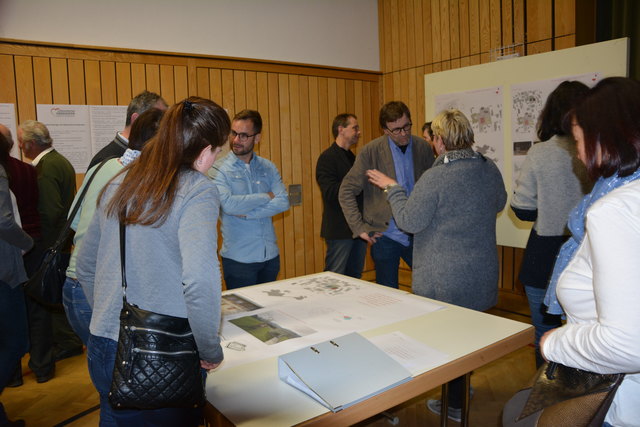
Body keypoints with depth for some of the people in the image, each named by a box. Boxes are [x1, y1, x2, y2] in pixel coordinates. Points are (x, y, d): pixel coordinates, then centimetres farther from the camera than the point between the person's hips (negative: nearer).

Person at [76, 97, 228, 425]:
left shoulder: (118, 185, 5)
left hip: (102, 349, 6)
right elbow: (199, 282, -29)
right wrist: (211, 352, -15)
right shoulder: (197, 191, -16)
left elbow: (84, 266, 14)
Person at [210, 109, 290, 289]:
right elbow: (228, 204, -22)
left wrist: (247, 213, -16)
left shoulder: (268, 167, 6)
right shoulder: (219, 169, -6)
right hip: (238, 259, -4)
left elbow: (283, 202, -7)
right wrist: (267, 197, -11)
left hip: (270, 255, 4)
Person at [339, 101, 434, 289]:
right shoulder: (371, 151, -9)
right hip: (385, 236, -2)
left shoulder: (423, 148, 0)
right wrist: (359, 227, -10)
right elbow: (346, 192, -5)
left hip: (418, 233, 3)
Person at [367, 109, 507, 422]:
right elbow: (499, 204, 19)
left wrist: (392, 188, -5)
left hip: (444, 282, -7)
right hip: (482, 276, 7)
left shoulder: (436, 176, -21)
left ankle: (454, 404, 24)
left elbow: (410, 221, -18)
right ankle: (463, 389, 41)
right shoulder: (490, 169, 1)